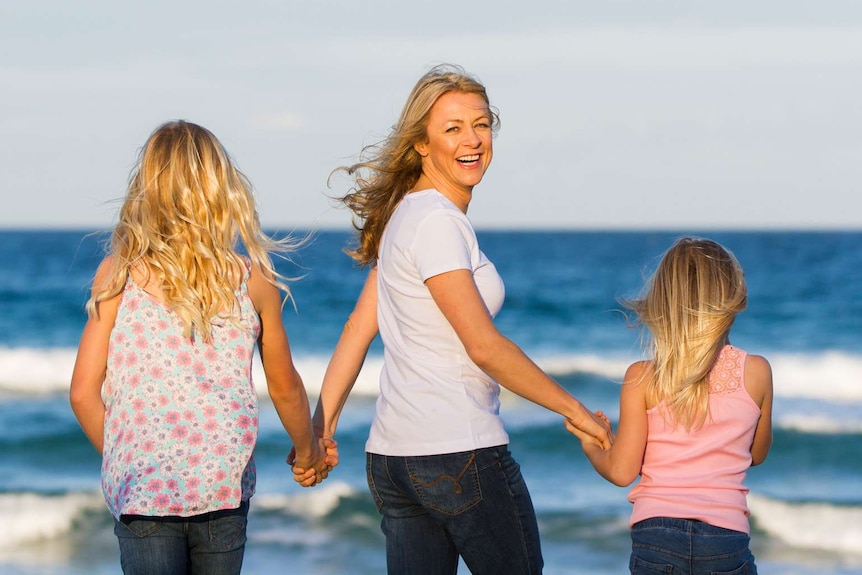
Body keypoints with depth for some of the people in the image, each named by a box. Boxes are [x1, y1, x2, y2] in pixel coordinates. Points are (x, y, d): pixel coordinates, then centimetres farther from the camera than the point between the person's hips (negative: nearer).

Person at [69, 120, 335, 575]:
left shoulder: (118, 274, -2)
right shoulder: (251, 279, 2)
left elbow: (84, 393, -2)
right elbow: (285, 389, 14)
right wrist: (307, 451, 33)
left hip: (143, 490, -1)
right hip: (223, 487, 2)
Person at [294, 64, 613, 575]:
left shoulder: (407, 215, 15)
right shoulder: (437, 222, -14)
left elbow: (358, 328, 14)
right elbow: (483, 345, -18)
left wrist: (321, 427, 14)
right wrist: (574, 409, -11)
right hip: (462, 454, -9)